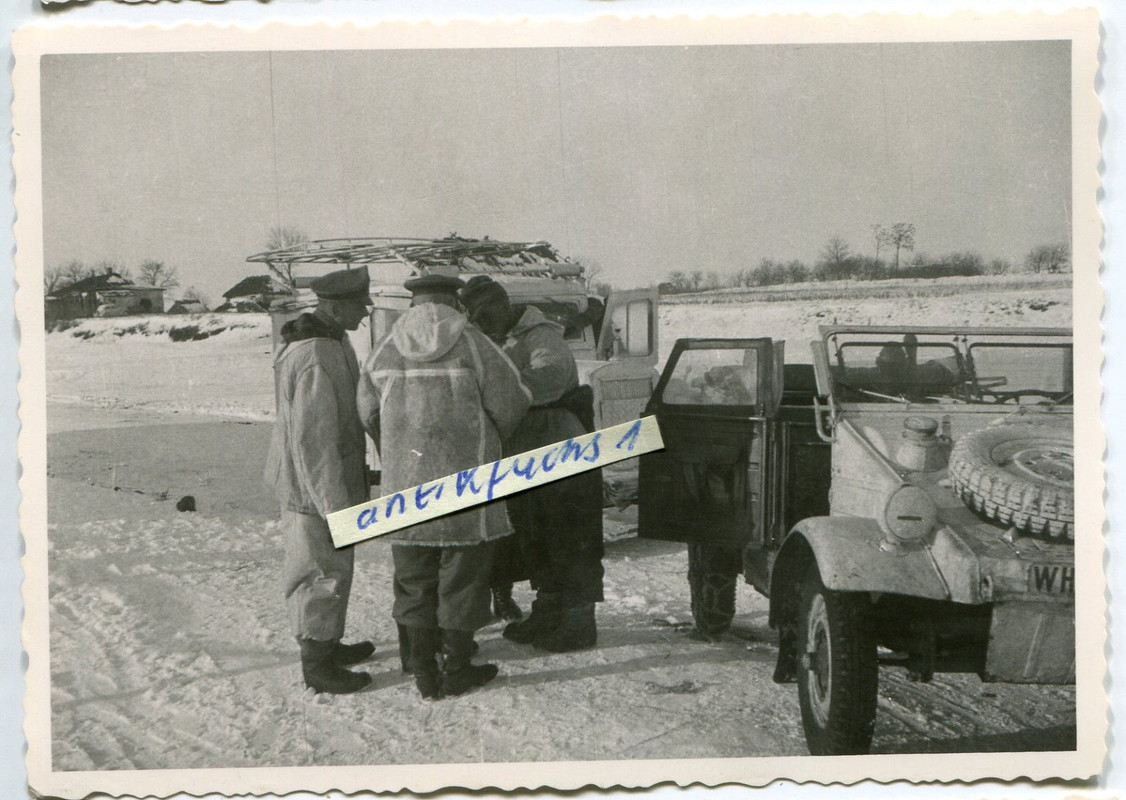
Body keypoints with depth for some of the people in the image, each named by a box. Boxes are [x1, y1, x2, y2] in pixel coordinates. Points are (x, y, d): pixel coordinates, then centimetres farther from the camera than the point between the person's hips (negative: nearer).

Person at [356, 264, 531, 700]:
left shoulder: (384, 352, 4)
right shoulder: (472, 345, -9)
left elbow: (367, 414, 10)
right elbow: (510, 405, -6)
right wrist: (491, 441, 15)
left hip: (405, 488, 4)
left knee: (414, 581, 12)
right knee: (461, 580, 8)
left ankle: (424, 671, 17)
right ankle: (457, 670, 14)